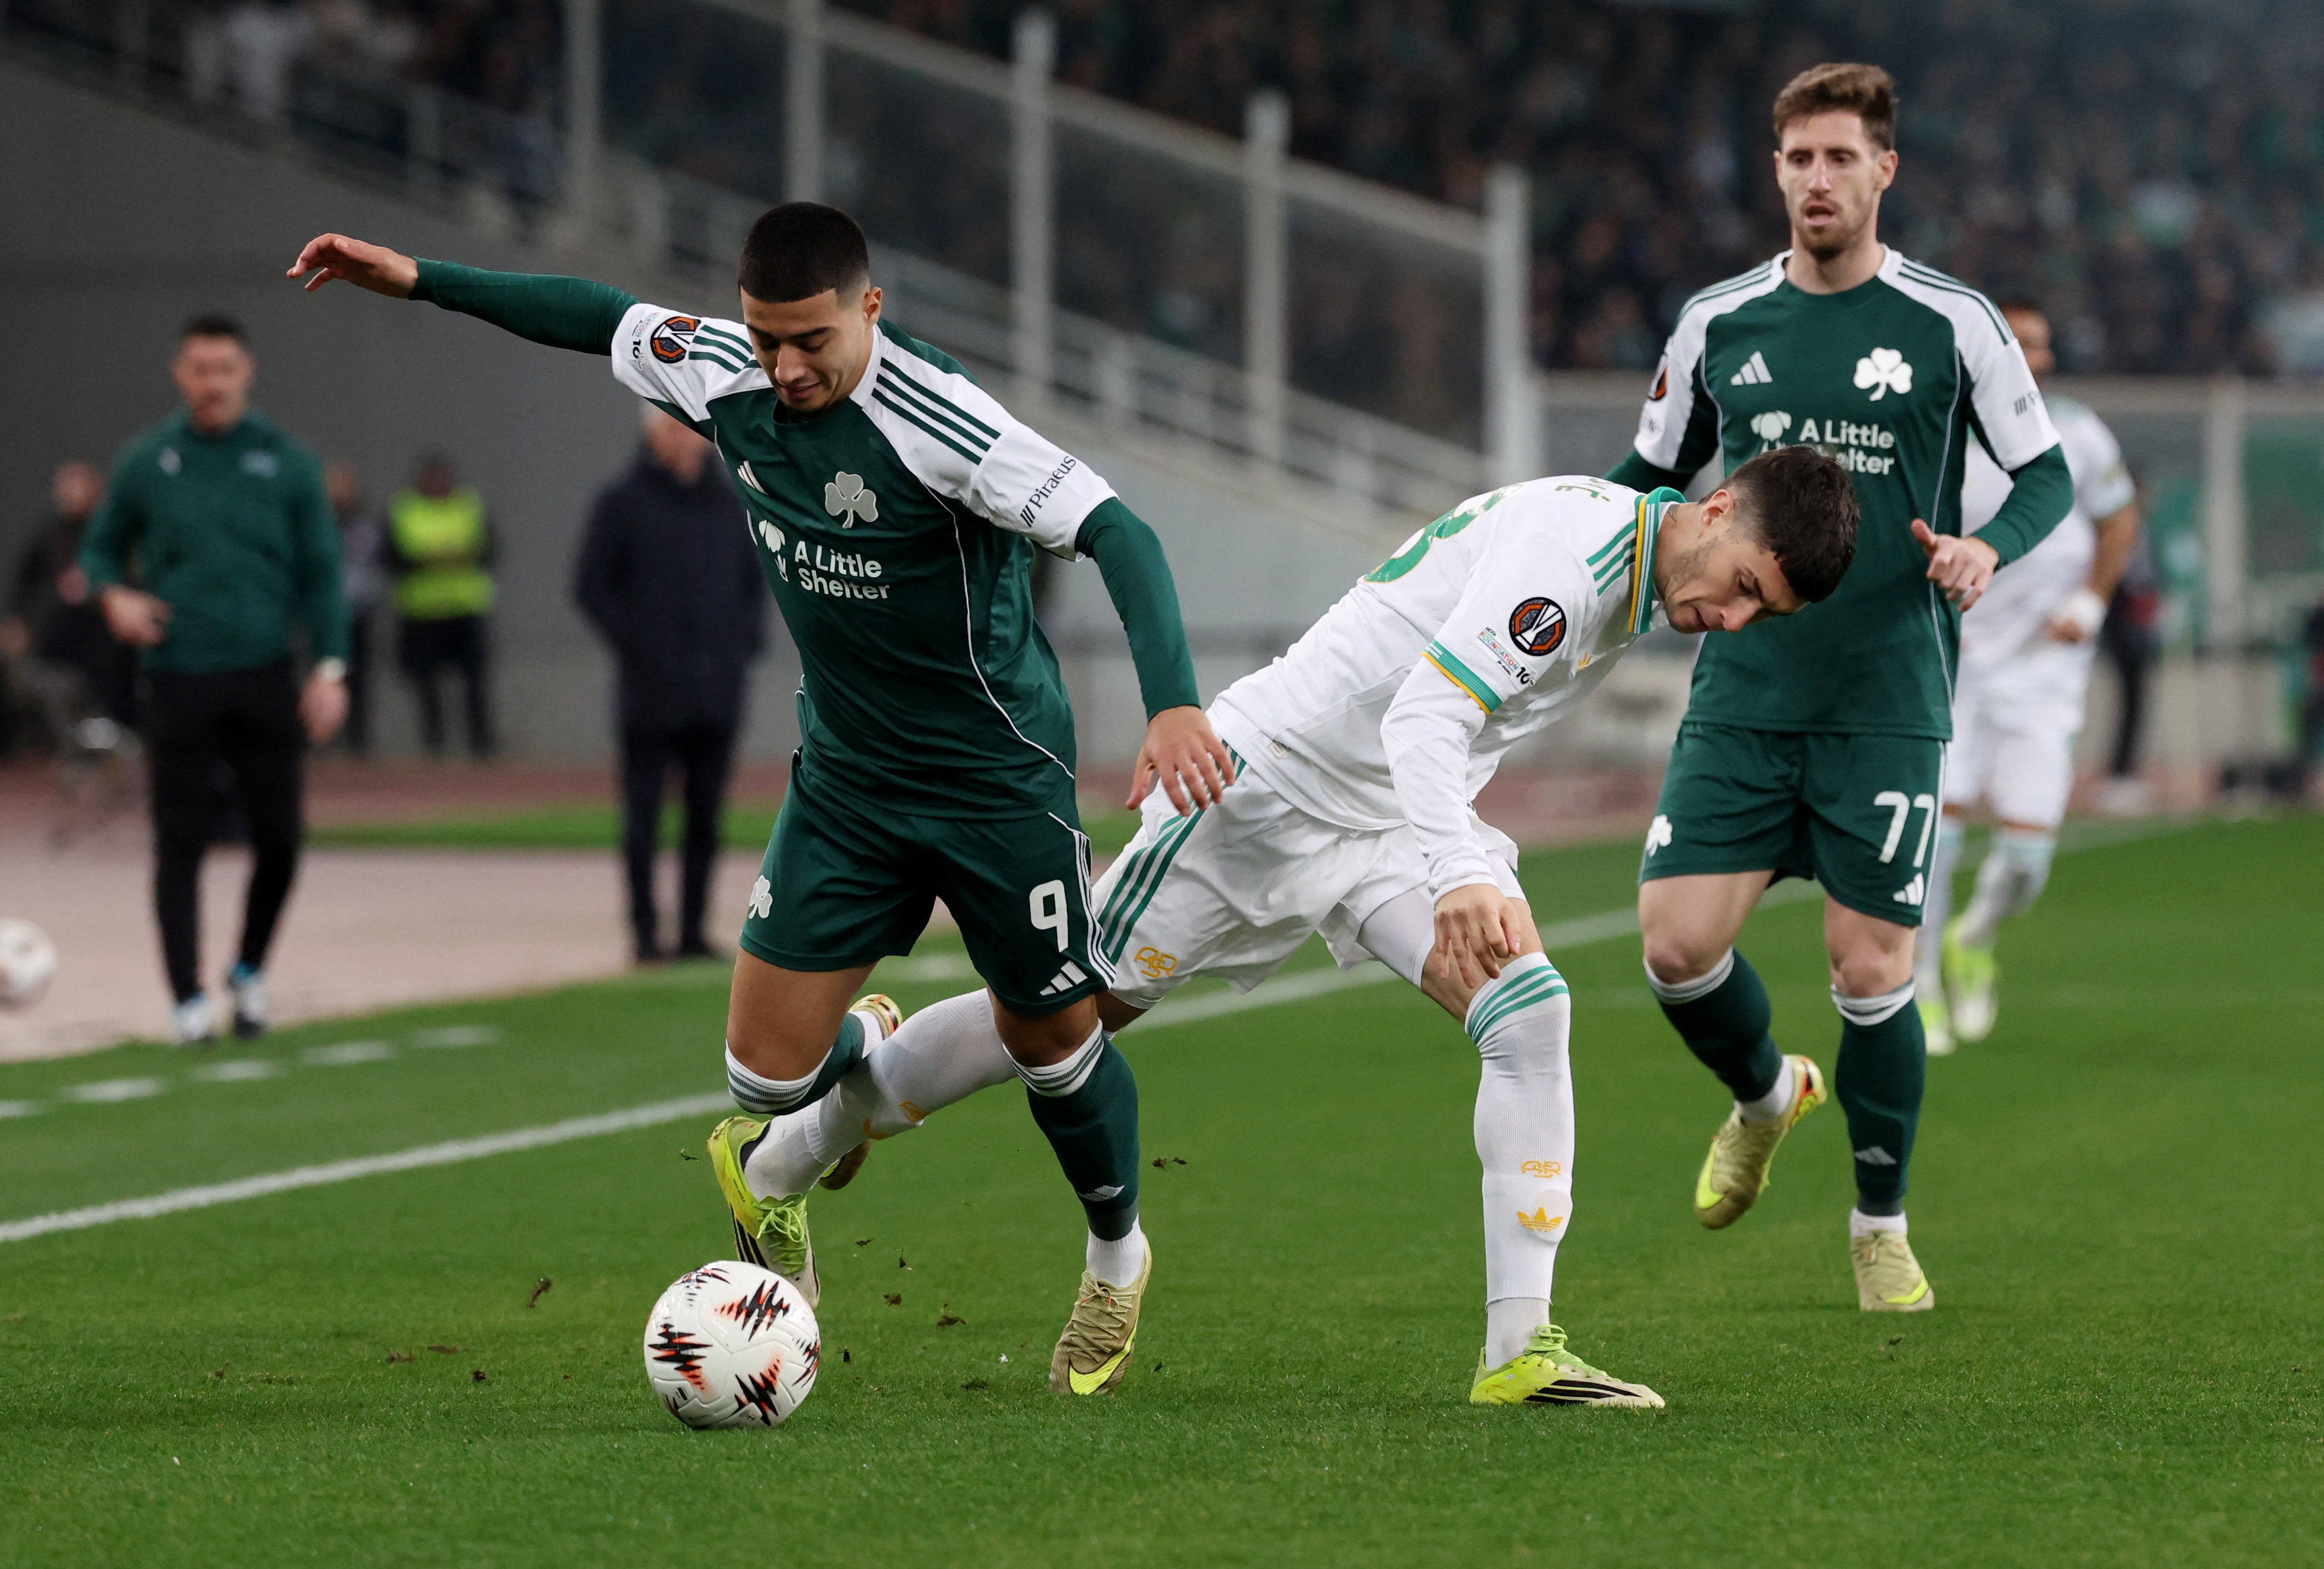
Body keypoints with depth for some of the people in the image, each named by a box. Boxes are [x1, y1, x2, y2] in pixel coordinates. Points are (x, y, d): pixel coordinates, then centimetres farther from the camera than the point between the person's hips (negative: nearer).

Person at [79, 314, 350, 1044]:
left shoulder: (286, 463, 4)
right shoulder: (146, 463, 4)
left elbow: (321, 571, 6)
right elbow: (101, 546, 15)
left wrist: (328, 667, -4)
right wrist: (112, 593, -7)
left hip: (265, 680, 1)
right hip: (180, 679, -1)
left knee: (279, 838, -1)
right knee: (181, 843, -4)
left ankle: (250, 972, 23)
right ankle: (189, 1002, -1)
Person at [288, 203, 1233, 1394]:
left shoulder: (936, 420, -26)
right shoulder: (722, 376, -8)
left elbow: (1115, 535, -30)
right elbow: (604, 319, 12)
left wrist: (1174, 705, -43)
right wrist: (418, 280, 12)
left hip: (999, 781, -5)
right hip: (845, 776, 5)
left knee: (1053, 1041, 9)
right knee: (765, 1075, -4)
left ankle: (1118, 1261, 40)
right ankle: (864, 1047, 35)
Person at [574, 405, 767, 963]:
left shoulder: (729, 504, 12)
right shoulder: (622, 503, -1)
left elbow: (755, 577, 22)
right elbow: (591, 587, -2)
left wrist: (746, 639, 6)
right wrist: (635, 645, -11)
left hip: (718, 688, 4)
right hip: (652, 692, -4)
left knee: (705, 817, 6)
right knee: (643, 817, -3)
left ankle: (693, 930, 11)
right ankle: (645, 930, 2)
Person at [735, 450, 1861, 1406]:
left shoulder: (1641, 579, 3)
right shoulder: (1571, 547, -27)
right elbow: (1422, 712, -36)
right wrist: (1460, 875, -48)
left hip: (1397, 825, 7)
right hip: (1275, 773, -7)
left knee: (1531, 1014, -16)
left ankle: (1518, 1351, -17)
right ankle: (820, 1131, 26)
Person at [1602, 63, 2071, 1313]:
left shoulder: (1952, 323, -1)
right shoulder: (1717, 324, 6)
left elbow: (2048, 474, 5)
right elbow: (1651, 474, 19)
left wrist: (1987, 547, -15)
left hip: (1888, 706, -2)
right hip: (1742, 692, 2)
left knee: (1873, 971, -3)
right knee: (1678, 944, -7)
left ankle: (1882, 1228, 18)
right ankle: (1766, 1097, 27)